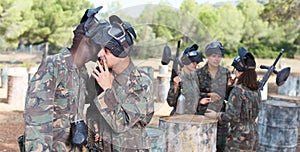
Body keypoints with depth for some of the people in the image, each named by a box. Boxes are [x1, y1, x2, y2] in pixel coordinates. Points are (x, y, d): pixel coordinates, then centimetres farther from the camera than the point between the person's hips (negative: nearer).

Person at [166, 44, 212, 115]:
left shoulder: (195, 77, 7)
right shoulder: (178, 79, -13)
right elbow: (171, 102, -16)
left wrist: (200, 101, 4)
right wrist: (175, 87, -28)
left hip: (192, 117, 7)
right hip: (179, 117, -6)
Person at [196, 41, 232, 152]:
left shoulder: (226, 73, 5)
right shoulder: (199, 73, -4)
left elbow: (228, 95, 8)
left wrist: (230, 86, -11)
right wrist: (208, 95, -15)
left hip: (220, 114, 2)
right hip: (203, 114, -2)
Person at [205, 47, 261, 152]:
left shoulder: (238, 90, -19)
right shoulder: (255, 89, 5)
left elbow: (231, 115, -23)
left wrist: (216, 115, -8)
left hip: (239, 135, -8)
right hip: (252, 132, 8)